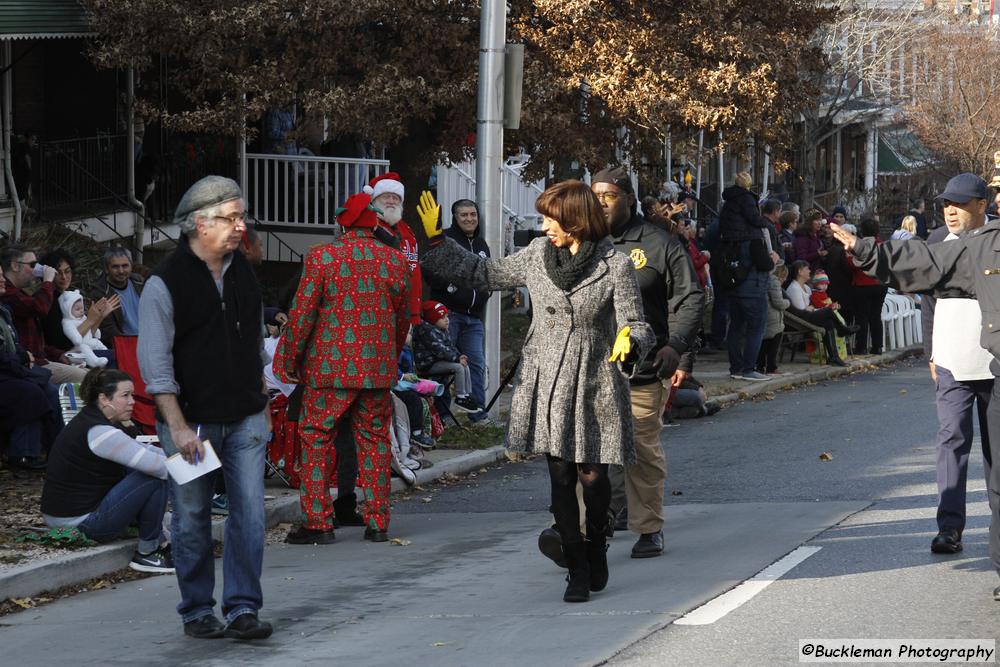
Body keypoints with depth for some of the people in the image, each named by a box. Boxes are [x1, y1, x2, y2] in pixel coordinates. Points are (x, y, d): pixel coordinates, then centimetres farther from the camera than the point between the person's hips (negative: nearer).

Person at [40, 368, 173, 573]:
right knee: (156, 478, -12)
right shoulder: (99, 432, -22)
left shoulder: (89, 419, 10)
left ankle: (158, 542, 18)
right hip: (83, 523, -10)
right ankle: (146, 554, -1)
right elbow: (157, 465, -24)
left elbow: (137, 449, 18)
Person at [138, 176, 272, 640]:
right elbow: (155, 362, -11)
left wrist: (262, 402, 18)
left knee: (249, 512, -4)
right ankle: (197, 611, 16)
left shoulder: (242, 272, 9)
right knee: (192, 518, 4)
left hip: (244, 418, 4)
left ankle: (242, 609, 1)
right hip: (190, 419, -4)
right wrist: (177, 426, -16)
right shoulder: (165, 282, -10)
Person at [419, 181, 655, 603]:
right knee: (561, 478, 1)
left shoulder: (615, 266, -6)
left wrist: (629, 342, -31)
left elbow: (637, 326, -8)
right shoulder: (537, 256, 6)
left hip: (594, 387, -3)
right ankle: (578, 570, 10)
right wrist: (435, 242, 15)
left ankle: (596, 546, 27)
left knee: (592, 475, -2)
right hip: (546, 384, 3)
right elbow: (484, 273, 18)